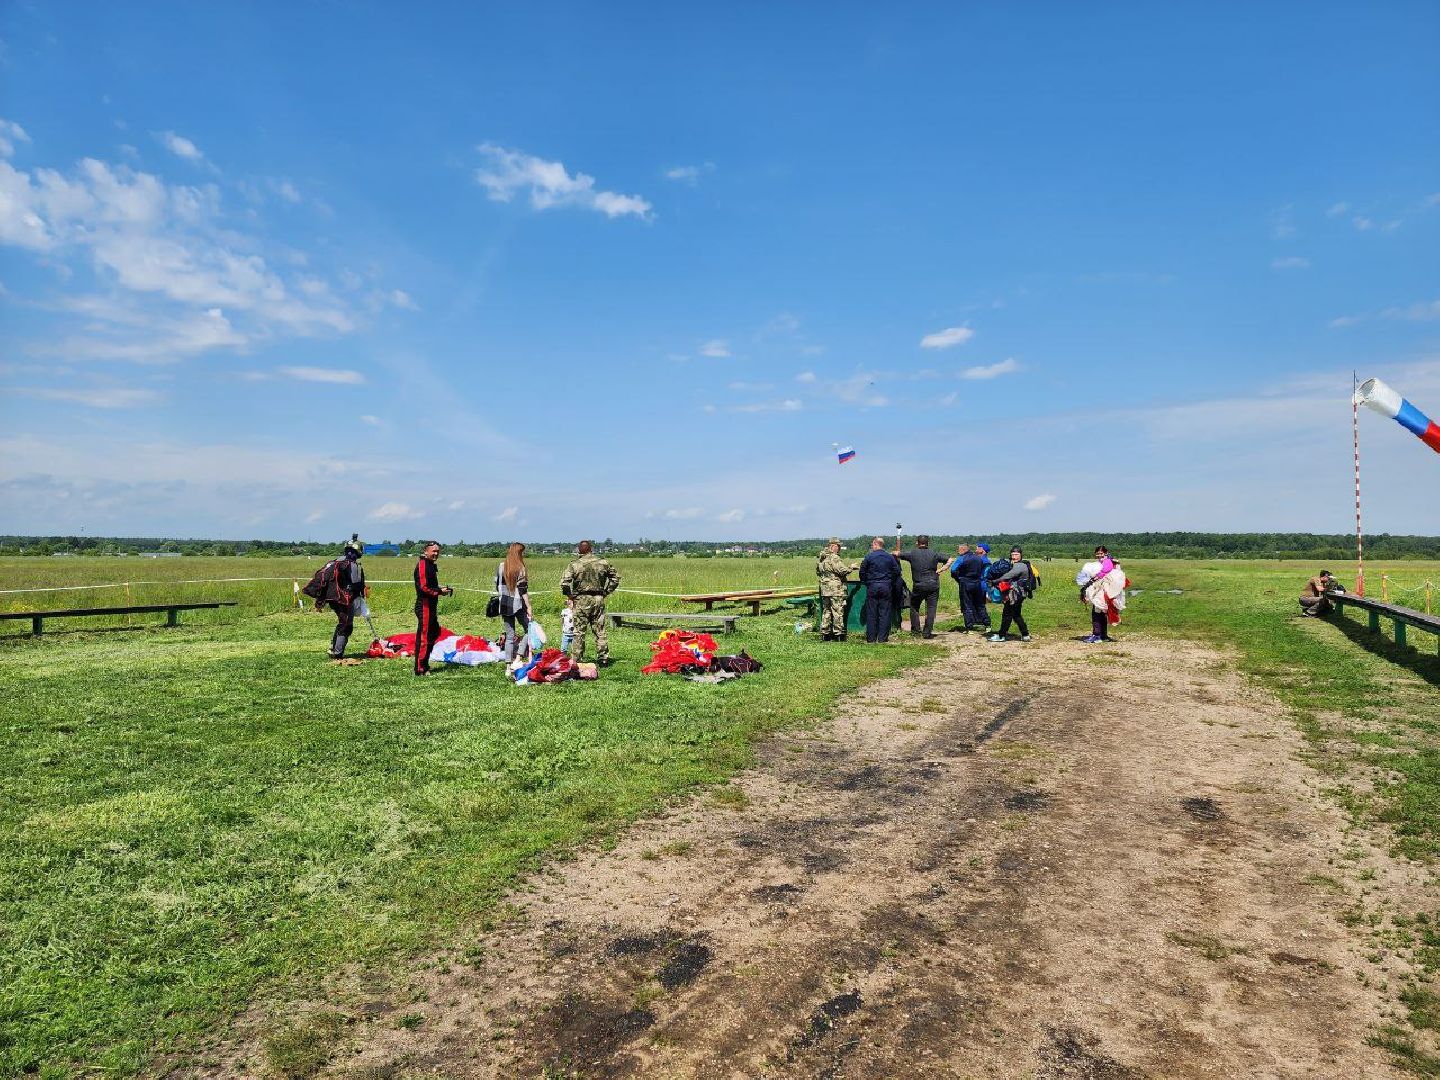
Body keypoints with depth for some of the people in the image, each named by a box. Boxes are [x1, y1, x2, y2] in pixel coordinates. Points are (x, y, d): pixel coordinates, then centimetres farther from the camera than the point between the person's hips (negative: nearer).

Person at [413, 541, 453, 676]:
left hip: (431, 606, 11)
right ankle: (420, 669, 1)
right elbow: (424, 588, -22)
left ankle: (424, 663, 26)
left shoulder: (431, 565, 17)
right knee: (423, 637, -5)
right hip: (424, 606, -10)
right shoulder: (422, 565, -14)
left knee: (434, 632, 18)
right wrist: (440, 592, -15)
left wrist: (442, 589, 9)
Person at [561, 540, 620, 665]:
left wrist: (570, 597, 2)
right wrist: (605, 592, 14)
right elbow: (615, 579, 11)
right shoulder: (603, 563, 4)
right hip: (598, 599, 3)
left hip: (581, 600, -3)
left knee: (579, 632, 4)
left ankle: (575, 661, 7)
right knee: (600, 631, 11)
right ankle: (604, 659, 14)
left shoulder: (574, 565, -6)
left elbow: (564, 583, -12)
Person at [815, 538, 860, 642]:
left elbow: (817, 572, 22)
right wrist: (852, 567, -3)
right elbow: (843, 570, -19)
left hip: (824, 589, 8)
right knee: (838, 611, -2)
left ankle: (825, 633, 15)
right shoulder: (834, 557, -15)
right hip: (836, 589, -8)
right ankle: (838, 634, 0)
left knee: (826, 611, 13)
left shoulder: (821, 558, 12)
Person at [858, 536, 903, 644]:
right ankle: (882, 638, 4)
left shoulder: (869, 557, -3)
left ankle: (871, 639, 5)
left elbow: (862, 571, 0)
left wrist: (865, 582, 14)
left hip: (872, 587, -1)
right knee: (885, 614, 5)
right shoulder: (890, 557, 4)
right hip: (886, 588, 2)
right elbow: (897, 572, 6)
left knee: (871, 614, 4)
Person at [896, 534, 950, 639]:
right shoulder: (934, 554, 3)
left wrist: (897, 552, 25)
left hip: (918, 586, -1)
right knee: (931, 609, 4)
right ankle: (928, 632, 1)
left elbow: (896, 554, 4)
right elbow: (949, 561, 6)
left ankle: (915, 631, 12)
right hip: (933, 586, 1)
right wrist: (940, 570, 4)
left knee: (914, 608, 13)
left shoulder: (912, 554, -3)